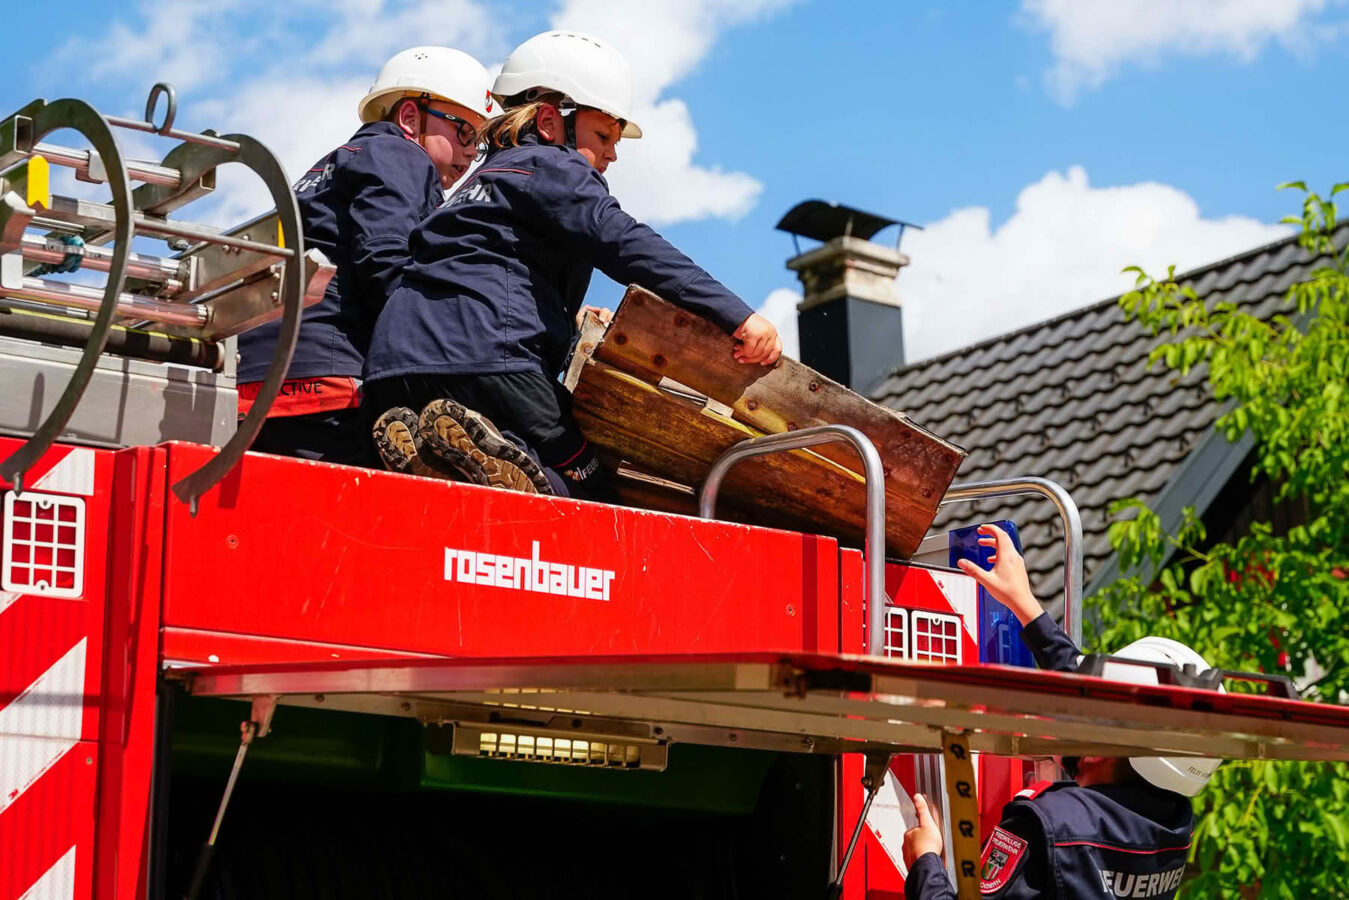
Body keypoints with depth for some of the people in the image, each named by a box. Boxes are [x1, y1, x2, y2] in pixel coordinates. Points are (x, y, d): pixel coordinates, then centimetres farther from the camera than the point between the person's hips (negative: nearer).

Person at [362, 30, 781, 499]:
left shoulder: (485, 179, 35)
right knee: (592, 496, -8)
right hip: (481, 357, -8)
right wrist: (736, 314, -17)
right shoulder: (550, 166, 8)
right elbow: (622, 243, -9)